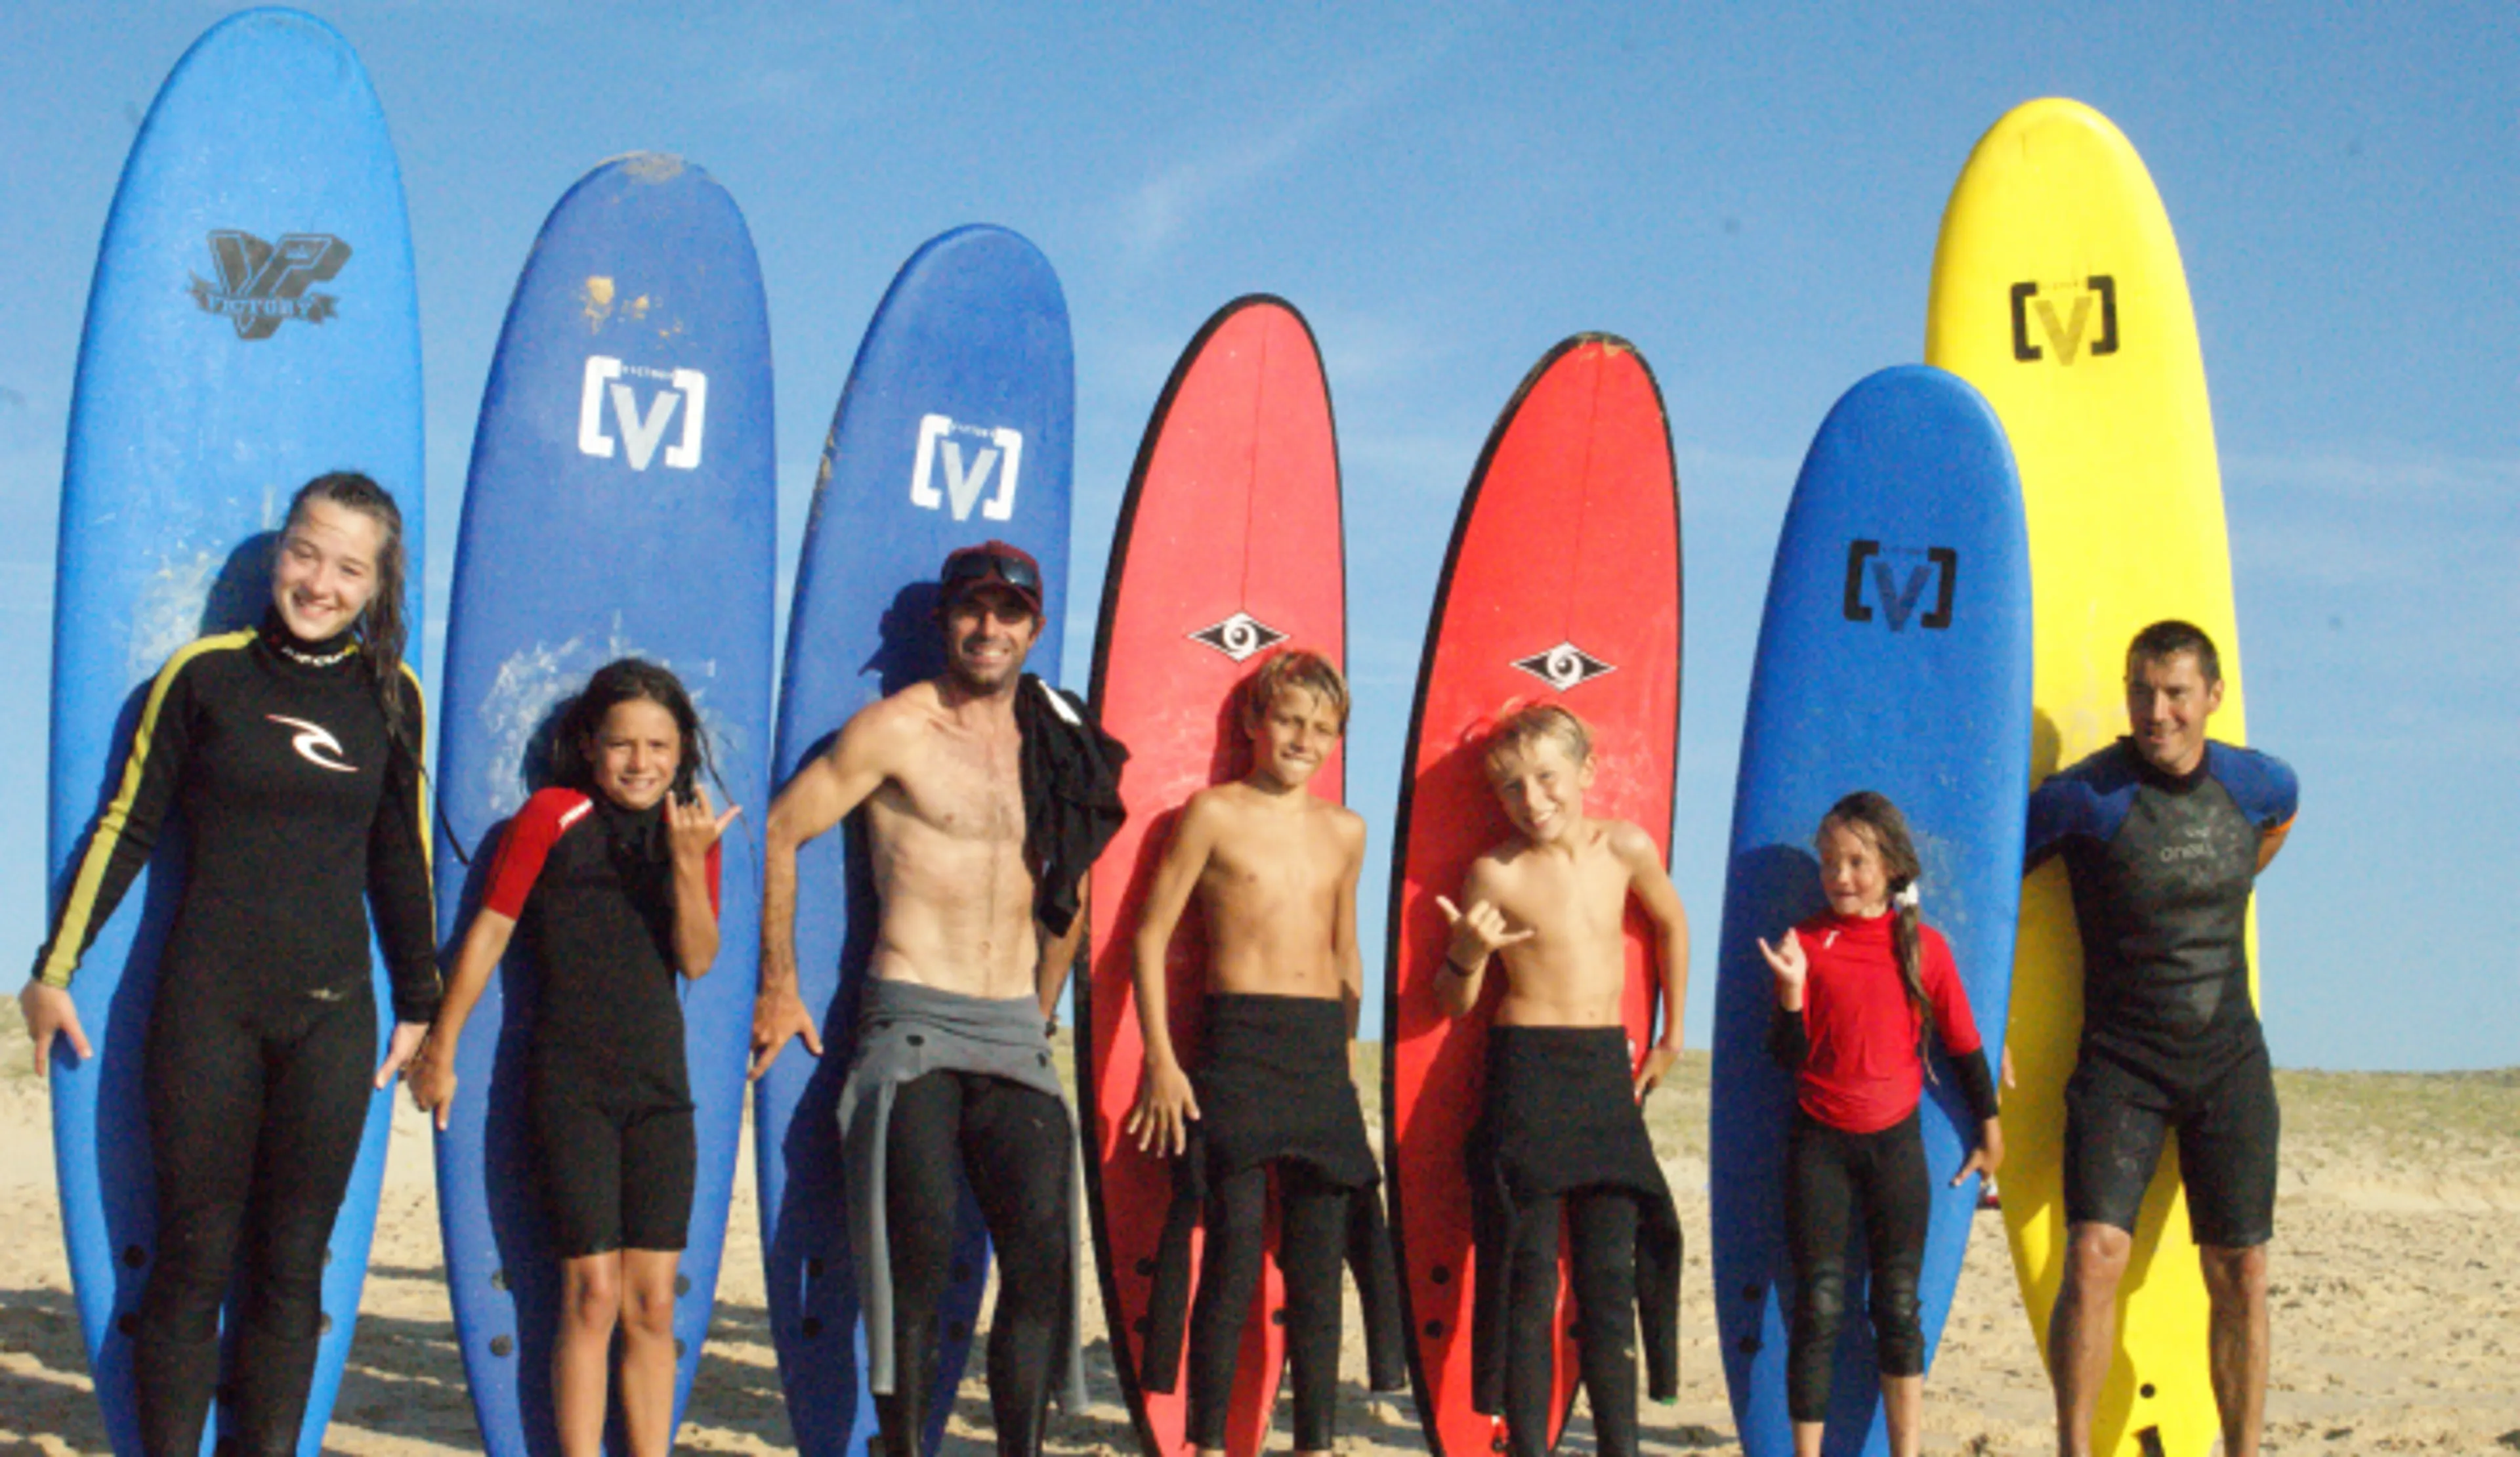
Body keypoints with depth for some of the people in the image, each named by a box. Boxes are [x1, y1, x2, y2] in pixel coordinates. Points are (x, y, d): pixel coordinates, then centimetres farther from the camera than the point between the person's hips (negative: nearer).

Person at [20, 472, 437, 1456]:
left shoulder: (390, 696, 7)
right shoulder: (208, 674, -1)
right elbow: (125, 828, 4)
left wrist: (420, 1005, 17)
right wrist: (54, 969, 4)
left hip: (331, 1016, 2)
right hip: (208, 1006, -2)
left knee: (291, 1266, 5)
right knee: (194, 1259, 0)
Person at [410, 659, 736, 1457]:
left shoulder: (691, 830, 10)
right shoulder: (553, 816, 0)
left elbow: (698, 960, 0)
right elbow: (490, 930, 3)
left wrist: (688, 862, -14)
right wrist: (440, 1049, 4)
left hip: (659, 1083, 4)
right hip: (570, 1083, -4)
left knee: (653, 1302, 4)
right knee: (593, 1294, -8)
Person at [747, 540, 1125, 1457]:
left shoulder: (1059, 749, 14)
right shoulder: (897, 729, -1)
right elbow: (779, 832, -1)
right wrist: (777, 989, -3)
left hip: (1015, 1035, 4)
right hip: (913, 1021, -4)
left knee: (1043, 1257, -4)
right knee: (920, 1259, -11)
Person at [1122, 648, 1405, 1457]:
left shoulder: (1345, 831, 14)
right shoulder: (1214, 814, 0)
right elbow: (1152, 935, -1)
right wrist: (1161, 1061, -7)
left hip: (1323, 1055, 5)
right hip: (1238, 1046, -4)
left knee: (1318, 1258, 5)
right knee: (1235, 1246, -7)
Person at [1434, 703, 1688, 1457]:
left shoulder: (1626, 848, 2)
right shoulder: (1496, 872, -5)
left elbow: (1671, 922, 23)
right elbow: (1454, 1003, 1)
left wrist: (1672, 1034, 24)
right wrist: (1467, 954, -20)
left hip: (1608, 1075, 3)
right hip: (1527, 1075, -3)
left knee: (1611, 1276, 6)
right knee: (1529, 1280, -2)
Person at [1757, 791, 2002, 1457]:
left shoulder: (1924, 947, 0)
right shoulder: (1807, 942, -3)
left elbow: (1964, 1046, 9)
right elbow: (1788, 1054, -6)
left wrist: (1989, 1133, 14)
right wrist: (1791, 987, -22)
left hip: (1895, 1141, 1)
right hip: (1819, 1143, -1)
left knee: (1899, 1306, 6)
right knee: (1818, 1308, -1)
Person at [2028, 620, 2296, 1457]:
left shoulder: (2259, 784, 1)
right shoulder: (2085, 798, -11)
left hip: (2228, 1059, 3)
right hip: (2121, 1064, -3)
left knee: (2240, 1276, 3)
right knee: (2094, 1255, -16)